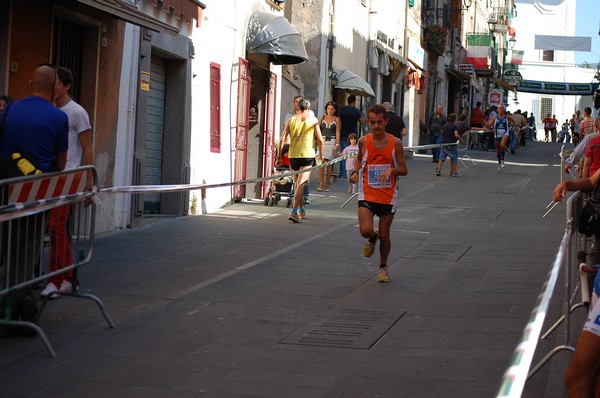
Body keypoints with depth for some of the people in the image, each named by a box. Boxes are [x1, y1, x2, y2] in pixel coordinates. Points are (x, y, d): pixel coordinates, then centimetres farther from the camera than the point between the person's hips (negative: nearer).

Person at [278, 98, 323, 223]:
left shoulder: (291, 120, 7)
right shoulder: (313, 120, 2)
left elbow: (282, 139, 2)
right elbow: (320, 140, 1)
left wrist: (279, 156, 7)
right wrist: (321, 153, 15)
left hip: (293, 156, 3)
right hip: (307, 155, -3)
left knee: (297, 183, 19)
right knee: (301, 184, -9)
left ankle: (301, 210, 29)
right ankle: (294, 211, -22)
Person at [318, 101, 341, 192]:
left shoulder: (337, 119, 5)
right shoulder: (323, 118, 12)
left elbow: (338, 132, 0)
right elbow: (318, 129, 15)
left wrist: (337, 144, -8)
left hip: (332, 141, -2)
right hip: (323, 140, 2)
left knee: (329, 162, 0)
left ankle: (327, 183, 7)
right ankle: (321, 182, -5)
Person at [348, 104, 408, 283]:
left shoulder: (395, 143, -7)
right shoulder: (363, 141, -3)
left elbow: (404, 170, -2)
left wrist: (391, 169, -23)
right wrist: (355, 171, -1)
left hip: (388, 196, 0)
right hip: (367, 194, 0)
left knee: (384, 236, 7)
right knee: (365, 231, -18)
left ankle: (383, 267, 32)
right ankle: (372, 239, 21)